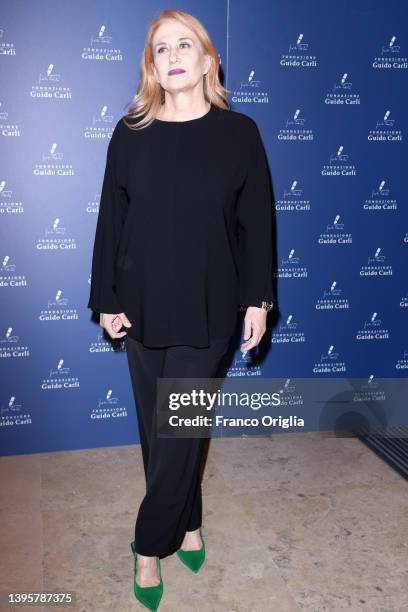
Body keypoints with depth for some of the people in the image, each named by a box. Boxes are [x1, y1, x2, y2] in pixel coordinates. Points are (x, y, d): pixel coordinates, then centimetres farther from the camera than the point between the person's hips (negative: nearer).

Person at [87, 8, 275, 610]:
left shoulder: (238, 132, -2)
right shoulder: (130, 134, 1)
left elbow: (256, 222, 0)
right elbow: (110, 220, 3)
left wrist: (258, 299, -1)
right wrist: (106, 299, 1)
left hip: (208, 307, -2)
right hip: (142, 305, 2)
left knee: (179, 429, 3)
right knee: (158, 426, 11)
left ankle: (150, 547, 22)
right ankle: (188, 525, 33)